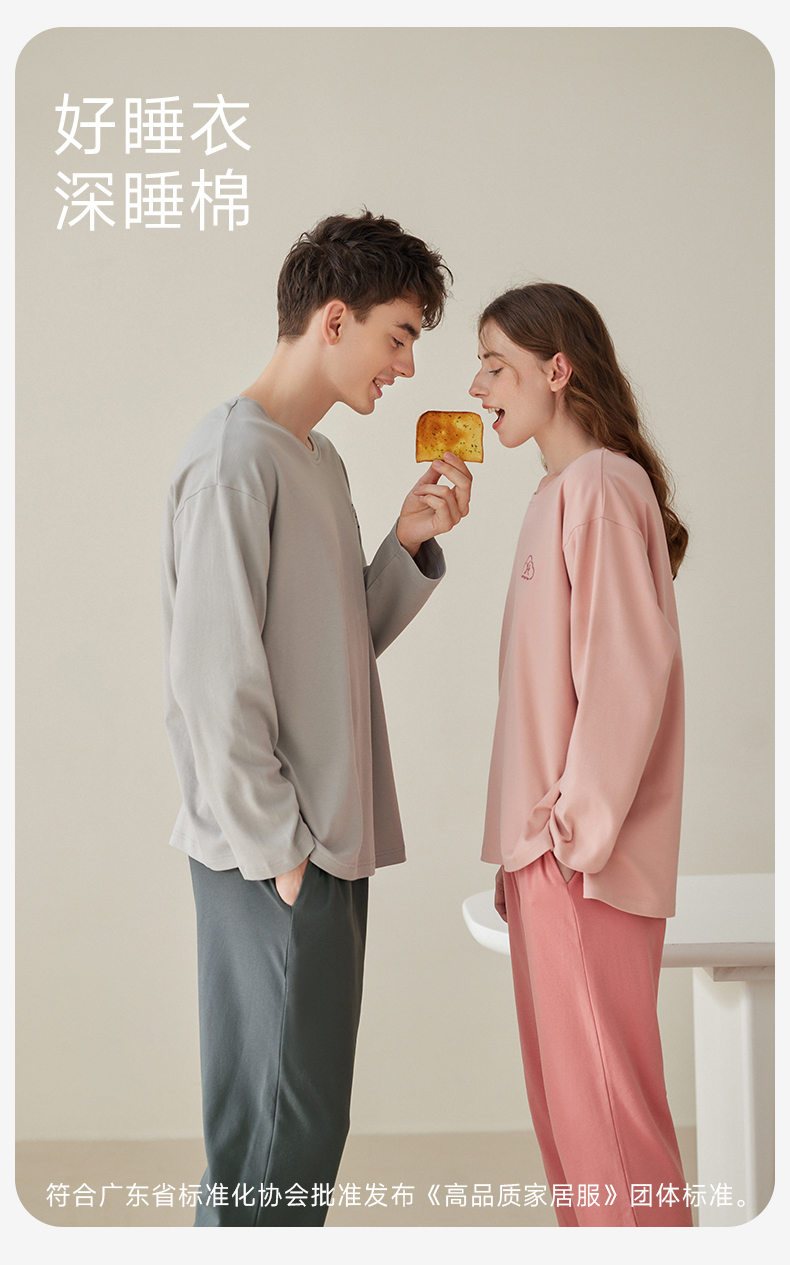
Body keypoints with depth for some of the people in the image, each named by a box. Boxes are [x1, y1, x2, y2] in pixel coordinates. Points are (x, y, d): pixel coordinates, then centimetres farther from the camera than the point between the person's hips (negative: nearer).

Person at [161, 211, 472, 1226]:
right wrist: (278, 847, -16)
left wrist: (409, 543, 4)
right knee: (279, 1126, -2)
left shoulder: (317, 458, 16)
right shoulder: (233, 458, -14)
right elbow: (214, 677, -18)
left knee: (304, 1114, 14)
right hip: (271, 855, -9)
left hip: (327, 839, 9)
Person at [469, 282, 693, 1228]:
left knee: (601, 1091, -2)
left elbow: (629, 667, -18)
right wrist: (524, 838, 15)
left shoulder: (600, 487, -13)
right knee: (562, 1089, 16)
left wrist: (579, 828, -16)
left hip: (583, 858, -9)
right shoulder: (560, 491, 15)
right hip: (544, 843, 9)